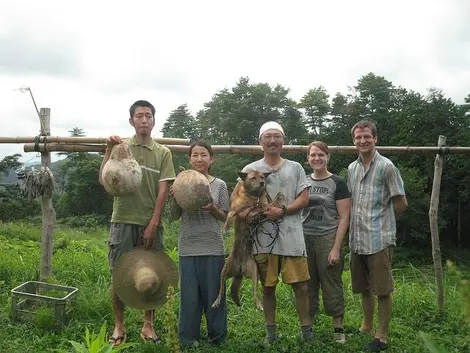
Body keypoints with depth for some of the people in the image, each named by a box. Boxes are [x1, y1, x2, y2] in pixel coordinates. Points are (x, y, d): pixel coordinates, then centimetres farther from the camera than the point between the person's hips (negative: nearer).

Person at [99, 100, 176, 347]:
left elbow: (162, 192, -2)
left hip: (151, 223, 0)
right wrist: (108, 150, -14)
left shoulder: (163, 153, 3)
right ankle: (119, 326, 20)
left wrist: (153, 224, -9)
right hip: (123, 221, 0)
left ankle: (148, 326, 21)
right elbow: (104, 181, -5)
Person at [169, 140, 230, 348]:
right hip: (188, 247, 0)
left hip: (213, 247, 0)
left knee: (213, 291, 5)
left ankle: (217, 336, 20)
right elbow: (174, 217, 5)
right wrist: (175, 199, -13)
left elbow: (224, 217, 6)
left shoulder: (219, 185, 3)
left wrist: (212, 209, -14)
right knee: (189, 293, 4)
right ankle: (189, 338, 17)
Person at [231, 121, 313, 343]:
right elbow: (235, 196, 4)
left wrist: (283, 211, -14)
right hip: (263, 236, 0)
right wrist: (242, 211, -17)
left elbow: (304, 199, 2)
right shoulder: (251, 169, 8)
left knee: (299, 284, 2)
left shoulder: (295, 168, 9)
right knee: (268, 286, 9)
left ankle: (306, 328, 16)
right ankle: (270, 331, 21)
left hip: (291, 236, 0)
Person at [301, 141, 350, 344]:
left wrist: (336, 248, -12)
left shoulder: (337, 183, -3)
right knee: (307, 285, 8)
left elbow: (344, 217, -5)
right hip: (304, 239, 3)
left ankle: (338, 329, 18)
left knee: (332, 286, 4)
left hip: (327, 239, -3)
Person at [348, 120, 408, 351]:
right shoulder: (352, 168, 10)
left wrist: (381, 221, 5)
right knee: (364, 288, 17)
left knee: (382, 290, 2)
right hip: (357, 239, 6)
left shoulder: (386, 166, -7)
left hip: (379, 239, -6)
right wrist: (360, 223, 8)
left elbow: (401, 203, -4)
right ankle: (366, 328, 33)